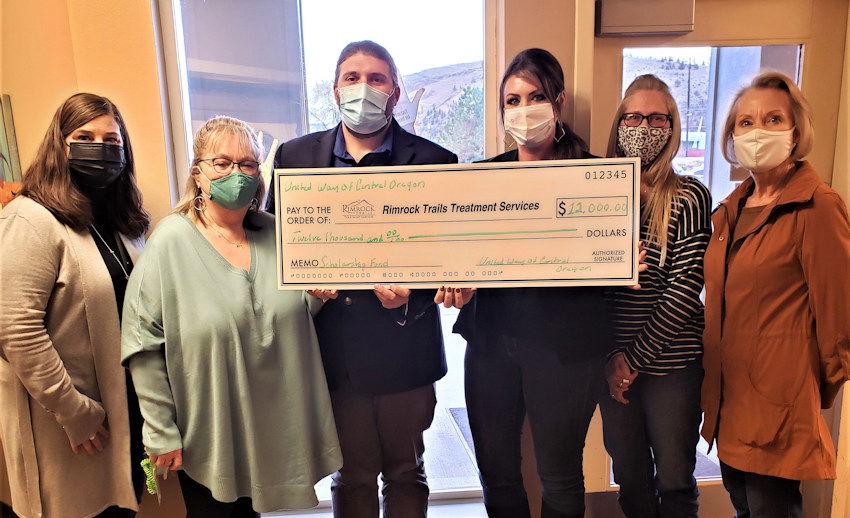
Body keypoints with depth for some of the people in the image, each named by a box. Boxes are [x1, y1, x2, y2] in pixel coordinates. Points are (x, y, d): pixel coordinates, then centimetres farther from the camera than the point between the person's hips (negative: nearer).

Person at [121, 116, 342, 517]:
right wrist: (161, 434, -10)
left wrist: (318, 293, -11)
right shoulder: (170, 242, -13)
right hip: (208, 438, -4)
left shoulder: (275, 233, 0)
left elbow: (294, 314, 11)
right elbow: (143, 346, -12)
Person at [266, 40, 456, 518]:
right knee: (351, 477, 19)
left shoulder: (434, 161, -4)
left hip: (405, 349, -1)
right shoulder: (295, 156, 4)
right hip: (335, 351, 2)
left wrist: (410, 290, -22)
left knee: (406, 474, 19)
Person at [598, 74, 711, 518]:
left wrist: (634, 356, -13)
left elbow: (686, 286, -12)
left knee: (674, 482, 11)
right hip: (612, 363, 2)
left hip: (672, 363, -2)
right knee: (630, 479, 16)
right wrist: (608, 357, -6)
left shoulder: (689, 196, -6)